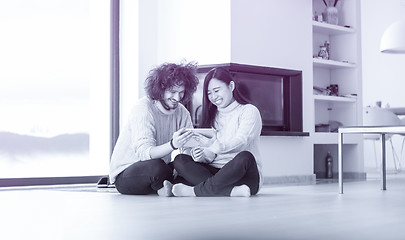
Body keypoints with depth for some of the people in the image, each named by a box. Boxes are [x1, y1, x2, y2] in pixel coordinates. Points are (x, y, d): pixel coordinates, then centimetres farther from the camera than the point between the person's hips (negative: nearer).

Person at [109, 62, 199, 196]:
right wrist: (173, 145, -50)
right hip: (125, 174, -6)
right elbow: (144, 153, -32)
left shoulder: (182, 112, 2)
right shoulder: (143, 109, -19)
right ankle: (159, 186, -7)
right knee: (156, 167, -36)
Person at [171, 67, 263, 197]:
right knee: (179, 160, -18)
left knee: (245, 157, -37)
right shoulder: (212, 117, 22)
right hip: (214, 171, 5)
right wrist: (202, 155, -14)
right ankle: (232, 191, -36)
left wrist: (213, 150, -33)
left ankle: (195, 190, -29)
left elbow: (241, 140, -15)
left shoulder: (249, 111, 4)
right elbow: (207, 145, 12)